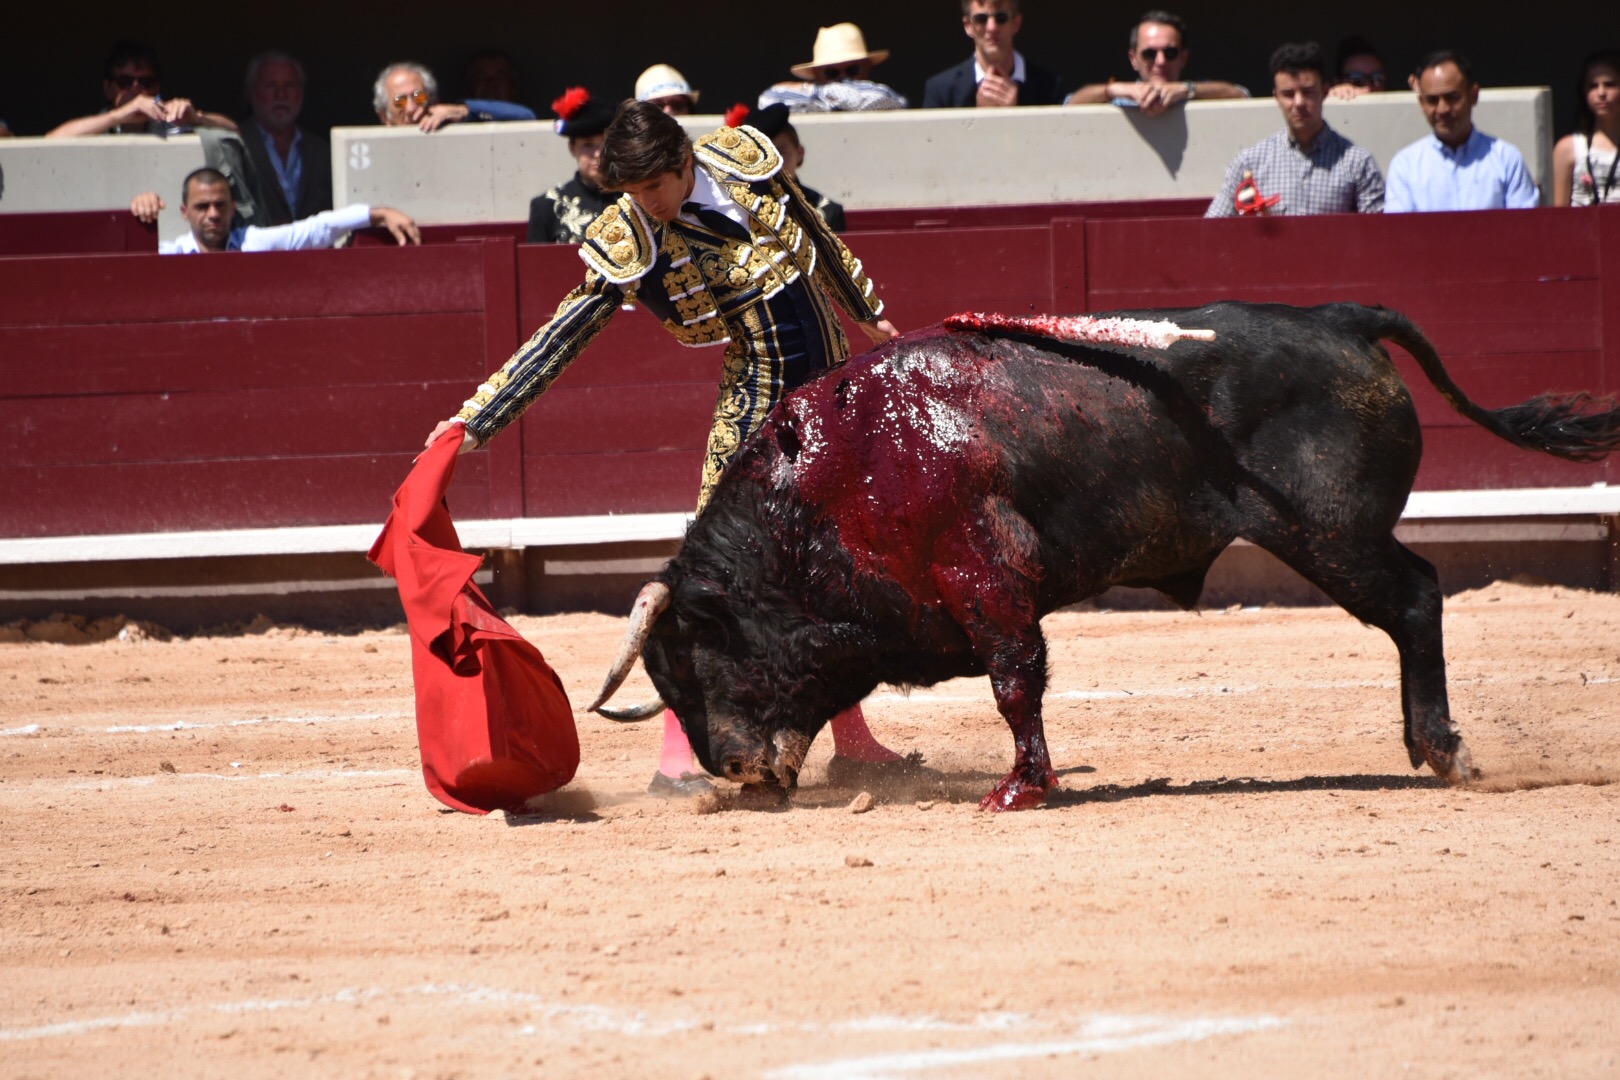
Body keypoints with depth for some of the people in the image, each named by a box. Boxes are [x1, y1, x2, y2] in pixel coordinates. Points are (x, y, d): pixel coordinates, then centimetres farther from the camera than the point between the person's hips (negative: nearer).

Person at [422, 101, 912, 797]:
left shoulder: (745, 159, -6)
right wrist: (478, 420, -18)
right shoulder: (629, 243, -14)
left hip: (833, 381, 4)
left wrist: (865, 311, 26)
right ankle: (677, 756, -13)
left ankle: (852, 740, 23)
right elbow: (560, 340, -12)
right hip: (757, 399, -4)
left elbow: (815, 232, 13)